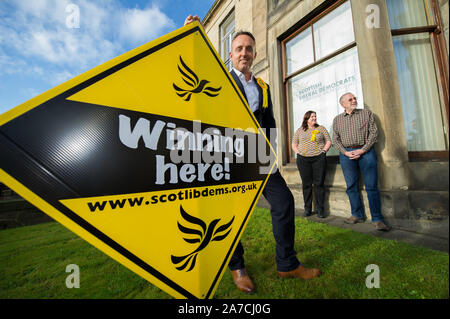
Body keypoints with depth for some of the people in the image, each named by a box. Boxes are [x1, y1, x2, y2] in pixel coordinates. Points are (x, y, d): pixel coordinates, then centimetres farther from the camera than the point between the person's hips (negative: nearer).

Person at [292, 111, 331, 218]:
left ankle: (320, 209, 9)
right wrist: (298, 152, 0)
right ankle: (307, 208, 13)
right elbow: (294, 144, 15)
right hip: (303, 159, 1)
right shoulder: (300, 130, 14)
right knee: (306, 184, 3)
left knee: (319, 184, -1)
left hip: (319, 158, 0)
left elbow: (328, 141, 13)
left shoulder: (321, 128, 14)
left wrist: (323, 151, -2)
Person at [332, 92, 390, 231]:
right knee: (352, 186, 4)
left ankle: (377, 218, 5)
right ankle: (357, 215, 15)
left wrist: (363, 150, -10)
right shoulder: (337, 119, 13)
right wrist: (345, 152, -6)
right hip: (346, 154, 2)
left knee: (372, 186, -3)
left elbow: (374, 132, 2)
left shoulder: (366, 113, 11)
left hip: (366, 151, -1)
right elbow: (335, 139, 9)